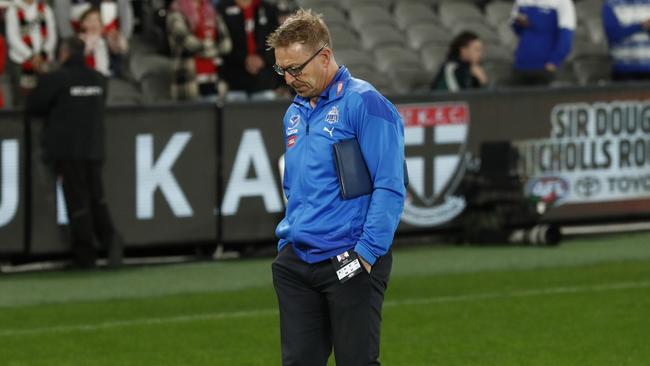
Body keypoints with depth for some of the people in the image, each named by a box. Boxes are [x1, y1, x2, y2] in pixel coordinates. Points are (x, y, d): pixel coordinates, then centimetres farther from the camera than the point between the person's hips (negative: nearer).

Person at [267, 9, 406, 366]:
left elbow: (389, 188, -15)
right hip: (297, 262, 7)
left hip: (349, 264, -7)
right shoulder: (295, 113, 15)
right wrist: (286, 245, 17)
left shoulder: (364, 104, -10)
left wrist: (366, 255, -18)